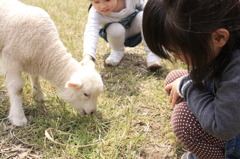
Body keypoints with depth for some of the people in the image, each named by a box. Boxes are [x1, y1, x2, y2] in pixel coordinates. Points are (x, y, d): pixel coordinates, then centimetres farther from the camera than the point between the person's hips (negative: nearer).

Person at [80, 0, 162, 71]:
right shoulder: (95, 14, -36)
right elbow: (91, 33, -50)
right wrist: (87, 57, -66)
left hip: (135, 28, 1)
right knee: (116, 30, -36)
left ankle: (151, 53, -18)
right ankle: (117, 52, -1)